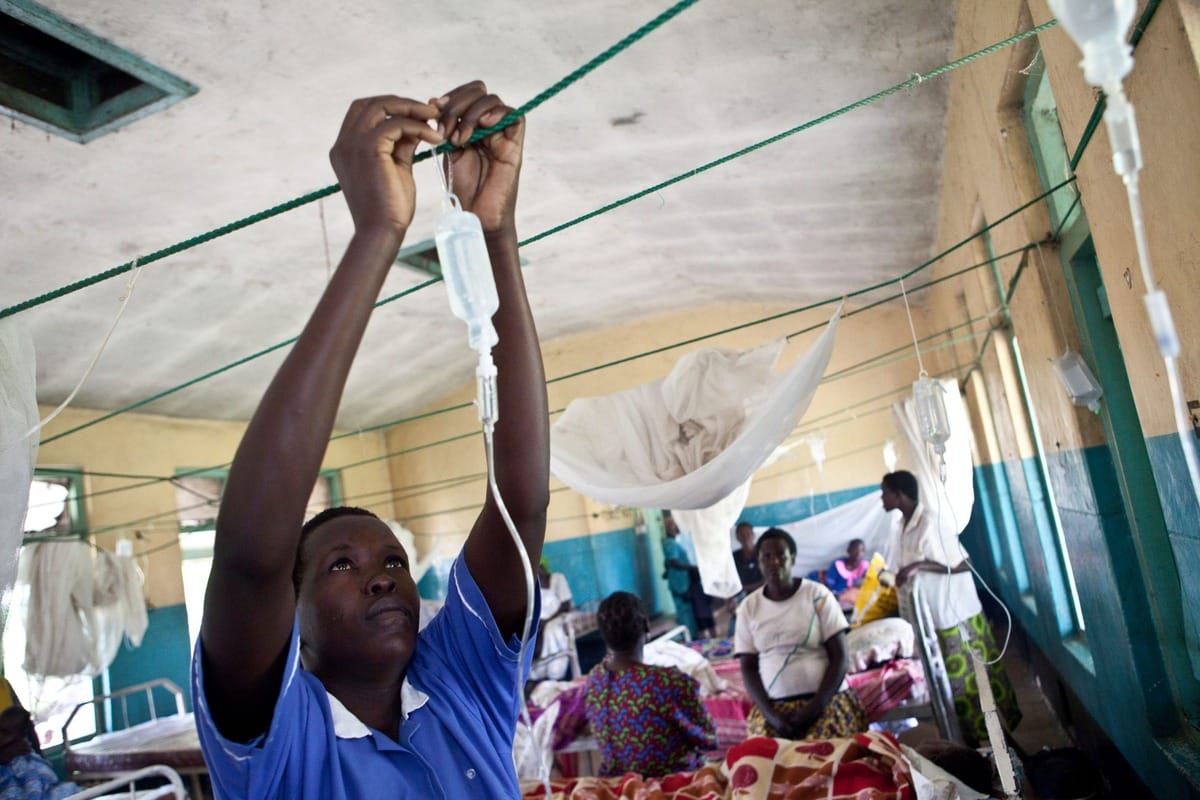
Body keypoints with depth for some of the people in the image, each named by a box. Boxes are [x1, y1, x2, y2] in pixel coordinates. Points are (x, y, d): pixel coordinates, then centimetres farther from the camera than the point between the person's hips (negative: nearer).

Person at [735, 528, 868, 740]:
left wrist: (814, 709, -12)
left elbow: (840, 658, -3)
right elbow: (748, 668, 5)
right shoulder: (749, 607, 6)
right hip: (773, 705, 2)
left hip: (827, 699, -1)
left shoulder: (817, 594, -1)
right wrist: (772, 715, -10)